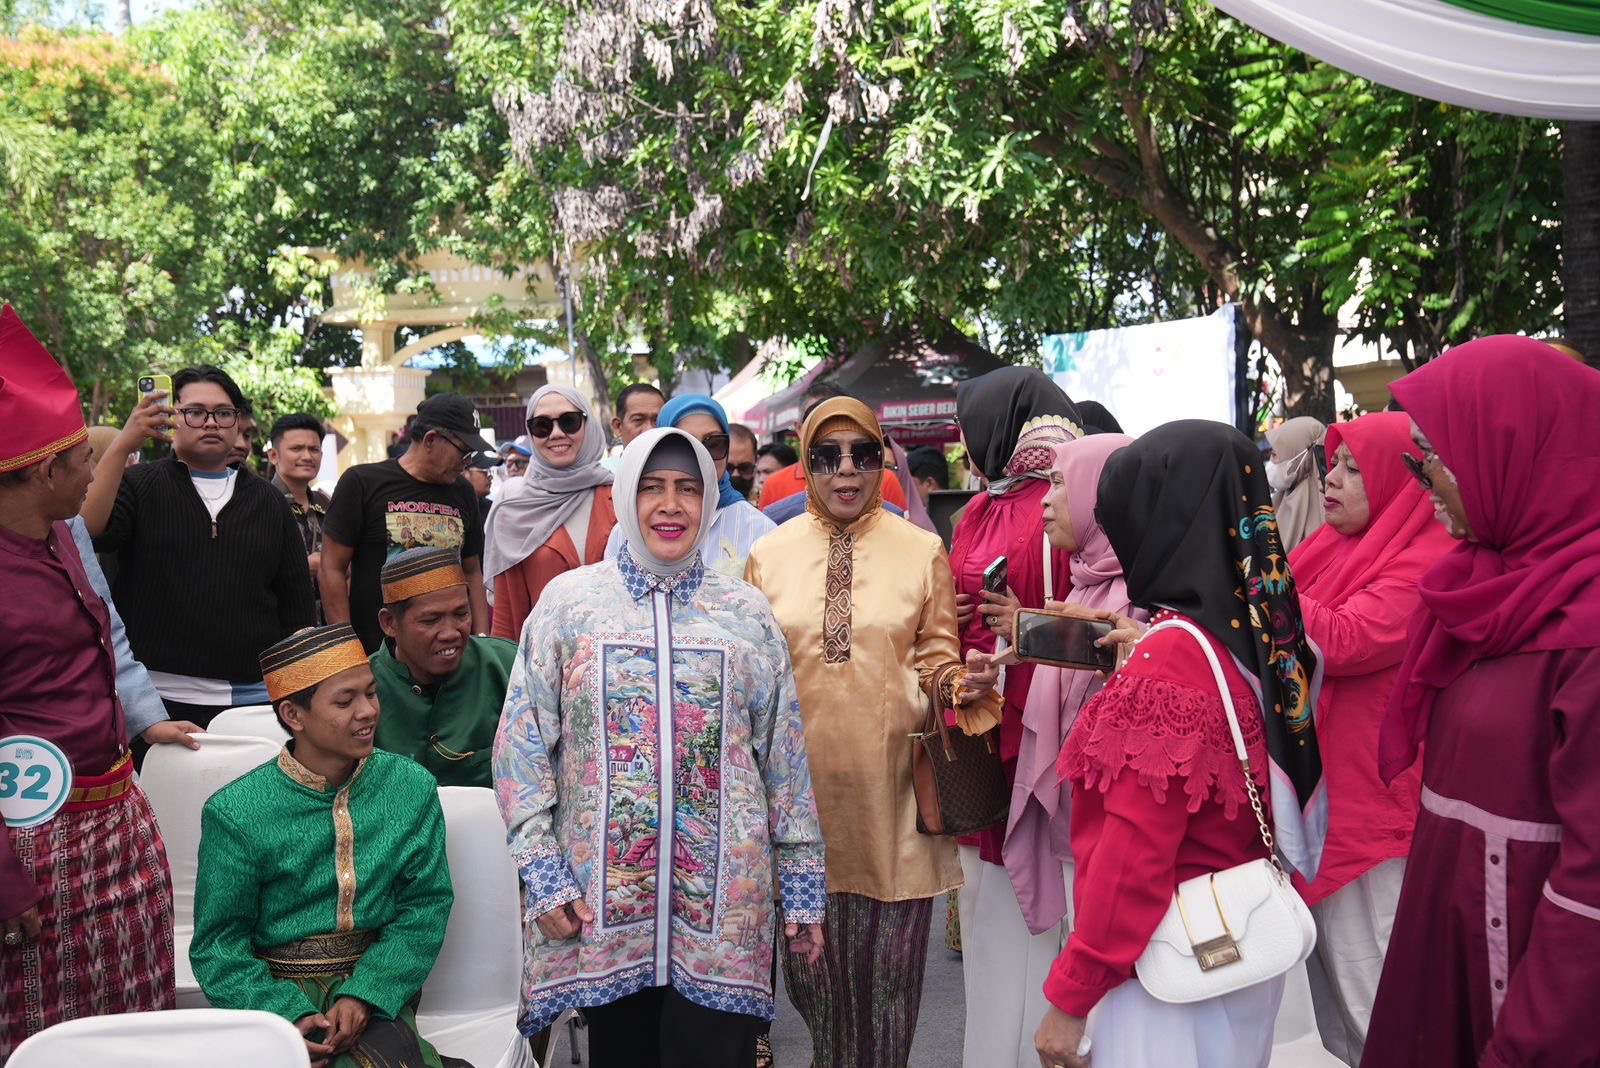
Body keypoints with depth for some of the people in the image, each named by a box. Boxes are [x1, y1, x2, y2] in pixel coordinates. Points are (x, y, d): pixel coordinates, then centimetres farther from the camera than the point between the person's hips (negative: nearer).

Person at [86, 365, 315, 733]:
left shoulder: (269, 500, 12)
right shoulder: (140, 485, 5)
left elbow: (296, 606, 12)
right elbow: (87, 531, -16)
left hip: (253, 699, 2)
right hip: (158, 699, -2)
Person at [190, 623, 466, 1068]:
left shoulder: (412, 788, 2)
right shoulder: (235, 813, -5)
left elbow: (426, 905, 1)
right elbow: (218, 944, -2)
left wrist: (364, 994, -14)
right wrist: (289, 1014, -18)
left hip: (374, 989, 2)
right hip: (278, 991, -1)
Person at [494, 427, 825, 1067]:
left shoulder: (747, 613, 4)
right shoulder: (569, 599, 2)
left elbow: (786, 756, 7)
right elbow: (521, 745, 1)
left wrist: (802, 888, 7)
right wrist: (543, 876, -5)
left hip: (723, 903, 0)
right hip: (604, 896, 0)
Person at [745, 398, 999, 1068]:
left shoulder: (923, 551, 2)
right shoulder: (768, 555, 5)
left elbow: (937, 661, 4)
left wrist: (960, 684, -18)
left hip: (891, 784, -1)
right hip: (803, 782, 1)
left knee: (888, 963, 8)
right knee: (813, 959, 12)